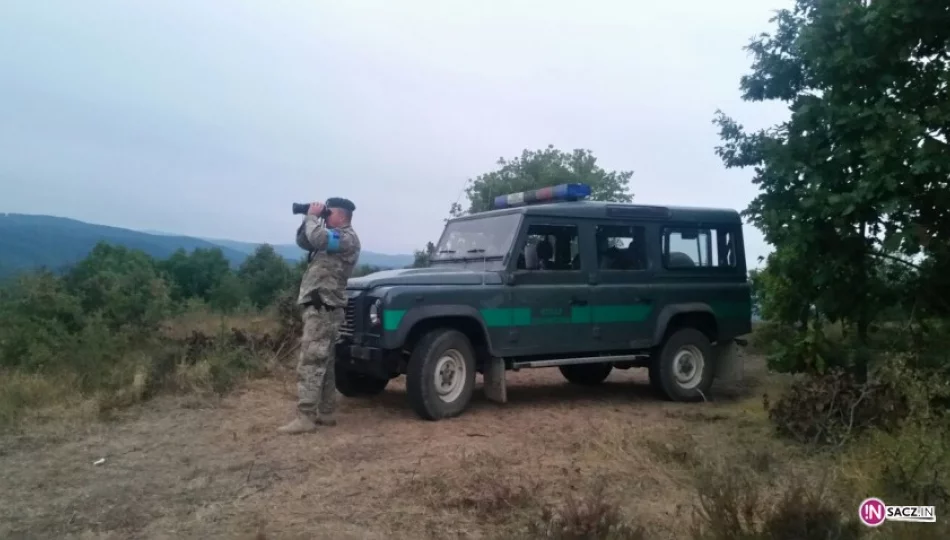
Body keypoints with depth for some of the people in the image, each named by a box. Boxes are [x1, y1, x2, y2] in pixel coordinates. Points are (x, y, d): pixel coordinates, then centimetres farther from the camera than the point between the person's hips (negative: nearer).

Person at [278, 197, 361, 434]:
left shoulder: (347, 238, -11)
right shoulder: (332, 236, 20)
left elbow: (316, 237, -28)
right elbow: (303, 241, 22)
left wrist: (312, 216, -10)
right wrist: (308, 218, 7)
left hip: (323, 308, -10)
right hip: (320, 307, 10)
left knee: (310, 363, -11)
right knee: (323, 362, 12)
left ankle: (305, 418, -11)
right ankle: (326, 413, 19)